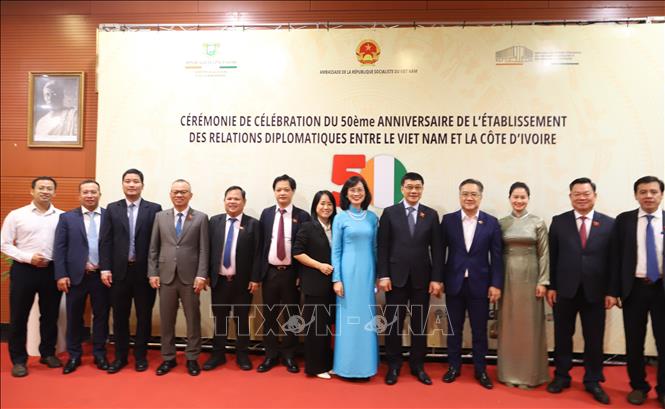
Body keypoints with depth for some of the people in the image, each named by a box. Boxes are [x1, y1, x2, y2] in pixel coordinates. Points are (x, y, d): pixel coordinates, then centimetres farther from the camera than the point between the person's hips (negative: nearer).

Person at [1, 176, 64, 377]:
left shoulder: (62, 217, 0)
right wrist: (28, 257, -11)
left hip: (52, 270, 1)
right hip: (24, 270, -1)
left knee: (50, 315, 12)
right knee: (19, 317, 6)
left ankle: (48, 353, 28)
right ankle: (19, 359, 20)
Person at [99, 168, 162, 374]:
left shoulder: (154, 209, 0)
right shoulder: (112, 209, 6)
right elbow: (105, 240, 3)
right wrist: (105, 268, -5)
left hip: (145, 271, -1)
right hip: (119, 270, 2)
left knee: (144, 316, 8)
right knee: (120, 316, 11)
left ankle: (140, 356, 22)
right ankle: (120, 356, 25)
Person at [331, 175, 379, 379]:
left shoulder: (372, 218, 8)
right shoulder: (340, 218, 0)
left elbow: (375, 248, 11)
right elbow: (335, 251, -2)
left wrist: (378, 275, 9)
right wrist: (336, 279, -8)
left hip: (368, 272, 3)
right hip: (348, 272, -3)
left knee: (367, 318, 8)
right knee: (348, 318, 2)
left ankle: (365, 364, 20)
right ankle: (347, 365, 14)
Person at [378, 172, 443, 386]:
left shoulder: (431, 214, 5)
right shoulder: (389, 213, 1)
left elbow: (436, 249, 3)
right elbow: (382, 247, -2)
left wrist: (437, 278, -3)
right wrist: (383, 275, -8)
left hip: (422, 278, 2)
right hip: (396, 277, -1)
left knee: (420, 324, 10)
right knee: (394, 323, 6)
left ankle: (418, 366, 25)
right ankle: (393, 366, 21)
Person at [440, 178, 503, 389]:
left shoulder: (491, 222, 1)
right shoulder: (448, 220, 1)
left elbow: (497, 256, 0)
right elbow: (440, 252, 1)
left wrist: (496, 284, -6)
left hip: (480, 284, 0)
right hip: (454, 283, 0)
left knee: (480, 330, 9)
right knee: (454, 328, 12)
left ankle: (480, 370, 24)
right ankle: (454, 367, 26)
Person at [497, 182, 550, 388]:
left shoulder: (538, 223, 0)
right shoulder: (501, 223, 5)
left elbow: (544, 254, -1)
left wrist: (543, 281, -7)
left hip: (529, 276, -1)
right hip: (507, 276, 2)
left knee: (529, 324, 5)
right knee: (508, 324, 7)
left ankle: (528, 373, 17)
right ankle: (509, 372, 18)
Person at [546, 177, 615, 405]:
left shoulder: (609, 224, 2)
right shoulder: (559, 222, 1)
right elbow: (552, 257, 1)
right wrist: (550, 286, -2)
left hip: (595, 291, 0)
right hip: (565, 290, 0)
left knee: (594, 339, 10)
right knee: (563, 336, 11)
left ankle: (593, 381, 26)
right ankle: (561, 377, 25)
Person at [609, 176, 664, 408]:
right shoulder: (624, 220, 2)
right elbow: (616, 257, 0)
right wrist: (613, 291, -4)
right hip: (634, 288, 0)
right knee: (634, 342, 10)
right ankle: (638, 386, 26)